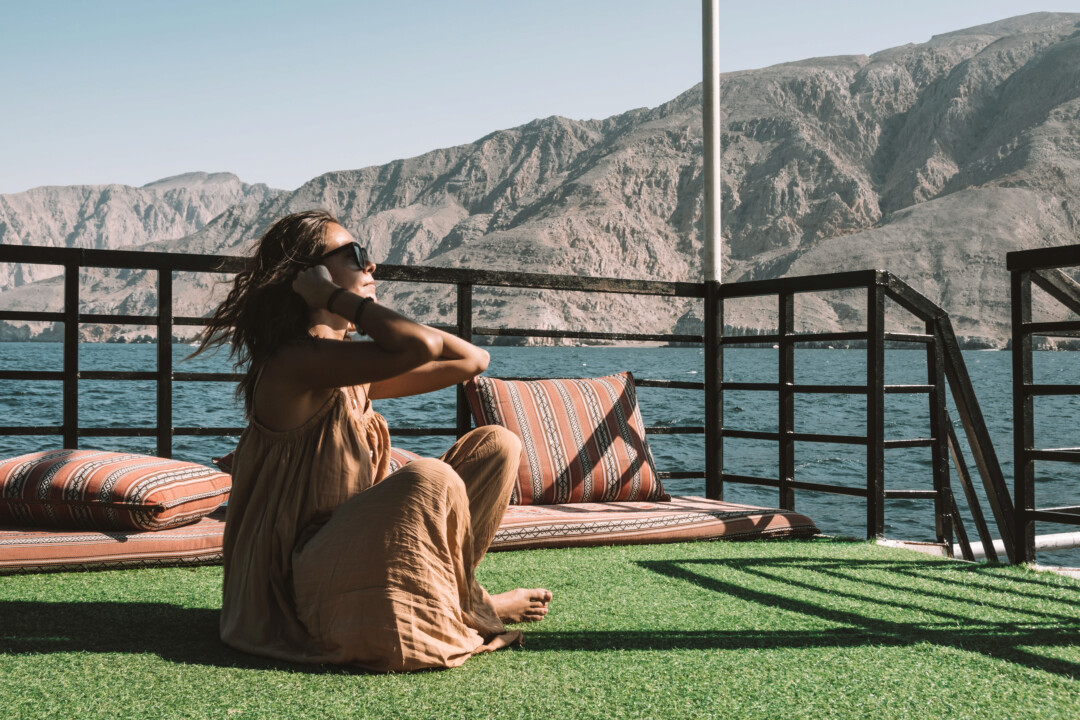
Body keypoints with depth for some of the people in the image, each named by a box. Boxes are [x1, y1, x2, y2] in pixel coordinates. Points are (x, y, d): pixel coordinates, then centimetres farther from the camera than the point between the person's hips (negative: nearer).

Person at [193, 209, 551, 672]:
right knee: (428, 479, -34)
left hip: (357, 554, 9)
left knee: (497, 445, 2)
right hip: (305, 577, -9)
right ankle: (470, 611, -6)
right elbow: (420, 347, -31)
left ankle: (437, 590, -4)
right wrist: (332, 297, -18)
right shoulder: (296, 362, -18)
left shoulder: (352, 372, 11)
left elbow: (471, 360, 10)